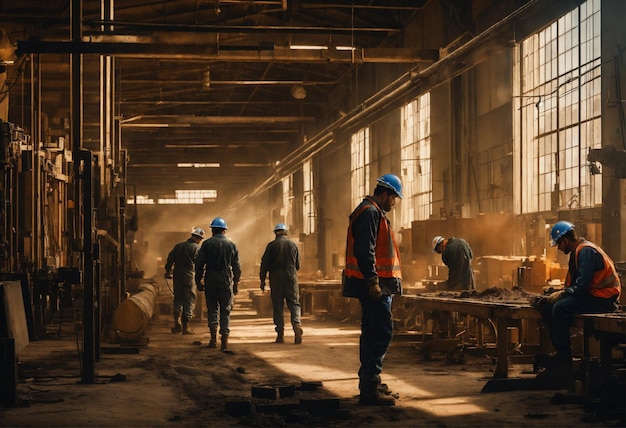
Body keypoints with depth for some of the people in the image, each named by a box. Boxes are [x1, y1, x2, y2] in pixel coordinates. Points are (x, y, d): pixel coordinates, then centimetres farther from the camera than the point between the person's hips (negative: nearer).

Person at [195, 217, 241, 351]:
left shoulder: (207, 244, -1)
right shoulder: (231, 244, 4)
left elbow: (199, 264, -2)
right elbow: (237, 266, 6)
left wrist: (198, 280, 7)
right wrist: (236, 283, 14)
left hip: (210, 281, -1)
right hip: (226, 281, 1)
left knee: (212, 308, 9)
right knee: (225, 310, 5)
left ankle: (213, 337, 1)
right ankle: (224, 339, 0)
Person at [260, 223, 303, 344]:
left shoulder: (272, 245, -2)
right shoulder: (293, 244, 6)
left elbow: (264, 264, -3)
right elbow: (298, 265, 12)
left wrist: (262, 280, 3)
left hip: (276, 279, -1)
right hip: (291, 278, 1)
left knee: (278, 306, 4)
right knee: (294, 304, 5)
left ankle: (280, 335, 2)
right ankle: (297, 325, -20)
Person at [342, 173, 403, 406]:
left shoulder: (373, 212, 22)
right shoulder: (370, 213, -13)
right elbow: (364, 250, -22)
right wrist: (372, 281, -24)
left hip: (375, 285, 11)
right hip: (374, 286, -11)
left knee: (373, 333, 15)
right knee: (382, 332, -13)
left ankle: (369, 382, 22)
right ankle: (369, 388, -15)